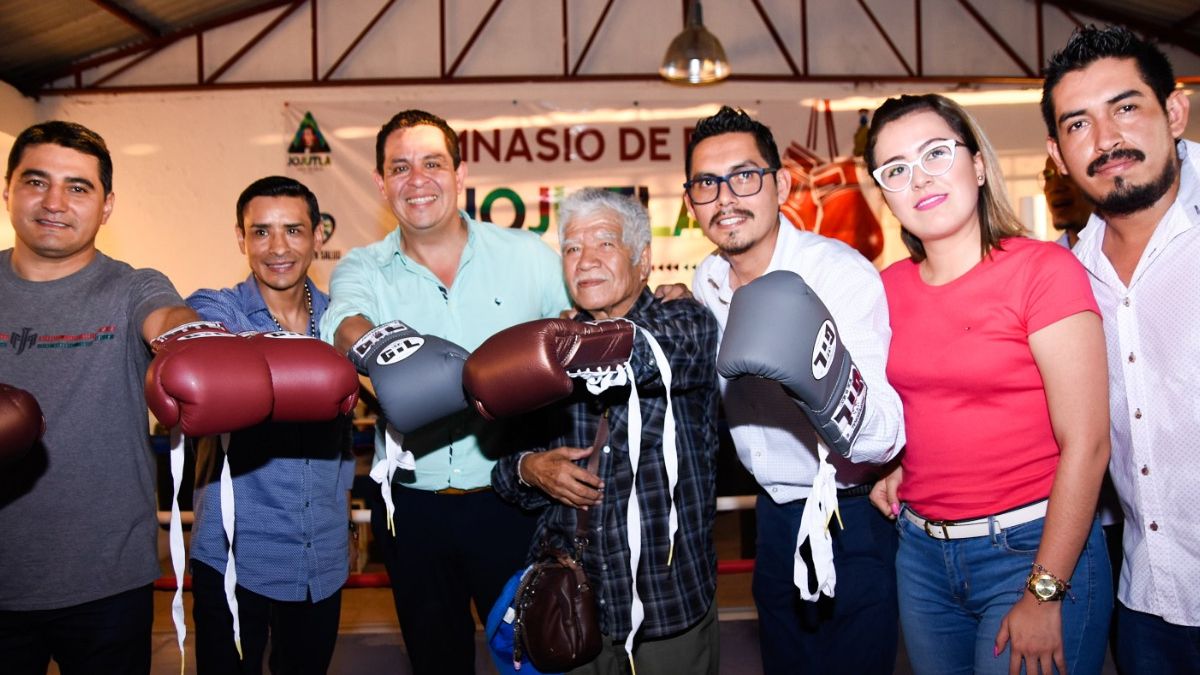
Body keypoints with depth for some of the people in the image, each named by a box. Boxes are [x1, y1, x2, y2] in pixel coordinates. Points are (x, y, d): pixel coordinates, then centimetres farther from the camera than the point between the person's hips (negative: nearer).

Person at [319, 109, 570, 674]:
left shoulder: (527, 255, -1)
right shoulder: (363, 269, -1)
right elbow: (345, 321, -22)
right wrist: (374, 344, -46)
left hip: (512, 500, -1)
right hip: (412, 507, 1)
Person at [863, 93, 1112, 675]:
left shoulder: (1044, 269, -12)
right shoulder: (890, 287, 4)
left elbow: (1086, 444, -15)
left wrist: (1044, 595, -15)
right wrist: (889, 462, 2)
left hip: (1033, 546, -5)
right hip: (921, 550, 5)